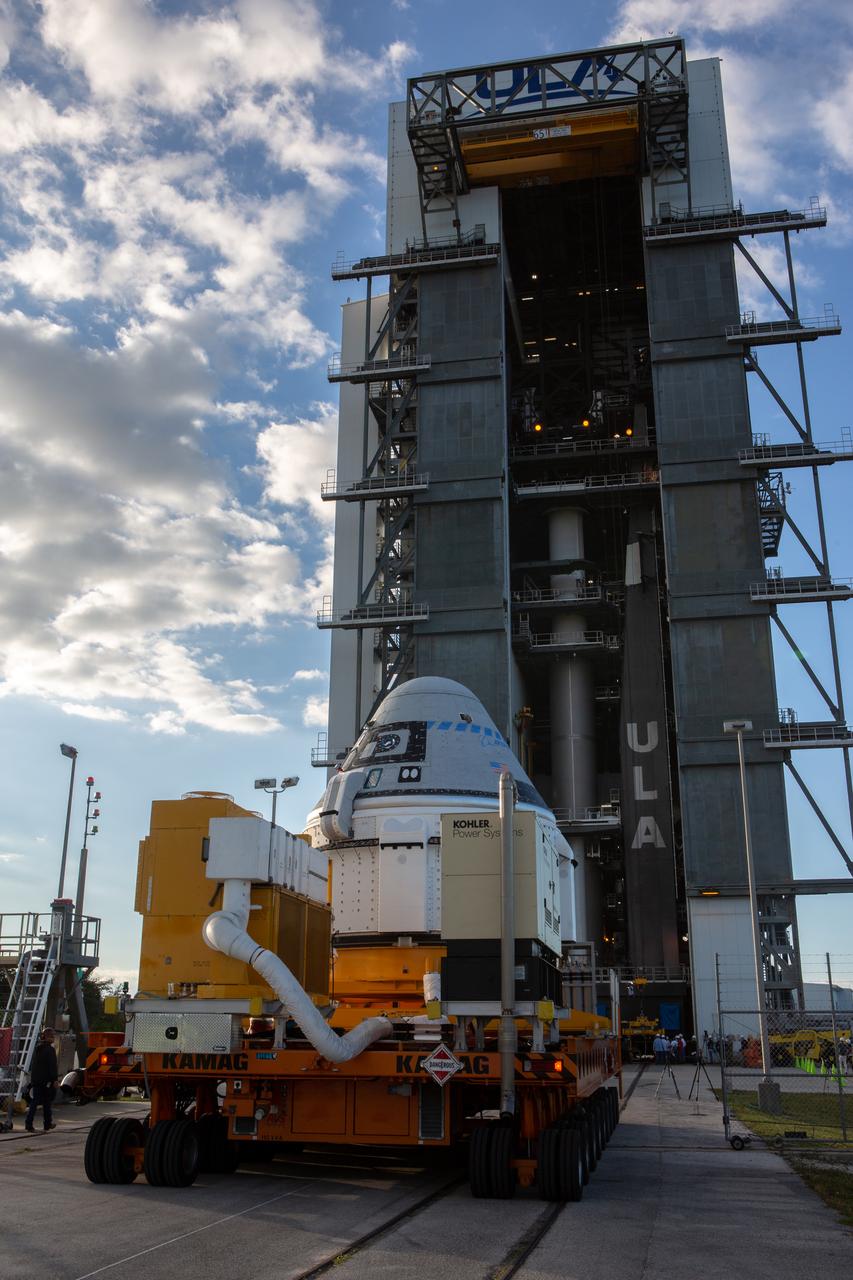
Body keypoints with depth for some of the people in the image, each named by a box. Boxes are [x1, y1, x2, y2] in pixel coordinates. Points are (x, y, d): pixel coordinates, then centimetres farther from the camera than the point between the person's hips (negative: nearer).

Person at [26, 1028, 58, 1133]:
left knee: (34, 1102, 5)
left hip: (36, 1080, 6)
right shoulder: (50, 1049, -13)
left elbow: (33, 1064, 16)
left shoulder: (37, 1048, 10)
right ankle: (48, 1124, 16)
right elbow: (52, 1066, -16)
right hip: (46, 1080, -6)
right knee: (47, 1103, 7)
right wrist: (55, 1079, -12)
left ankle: (29, 1124, -5)